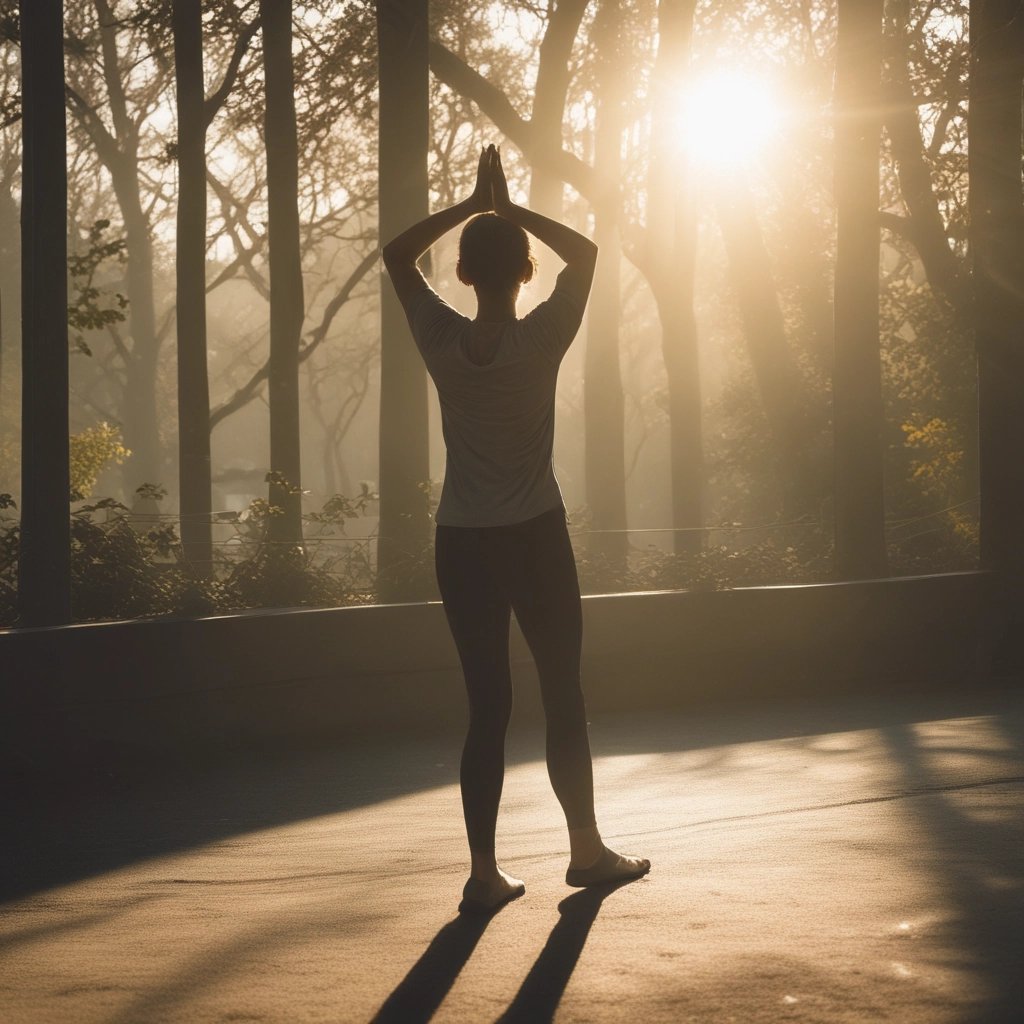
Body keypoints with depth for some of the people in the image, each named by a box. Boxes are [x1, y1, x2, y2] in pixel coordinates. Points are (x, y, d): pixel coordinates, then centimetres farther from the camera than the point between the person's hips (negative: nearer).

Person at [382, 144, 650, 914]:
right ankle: (587, 849, 20)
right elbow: (585, 253, 4)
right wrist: (512, 210, 4)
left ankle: (485, 870, 1)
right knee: (563, 693, 11)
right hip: (536, 540, -2)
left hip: (462, 545, 2)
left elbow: (397, 255, 9)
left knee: (486, 705, 4)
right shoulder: (542, 339, -11)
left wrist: (472, 206, 7)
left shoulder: (443, 342, -6)